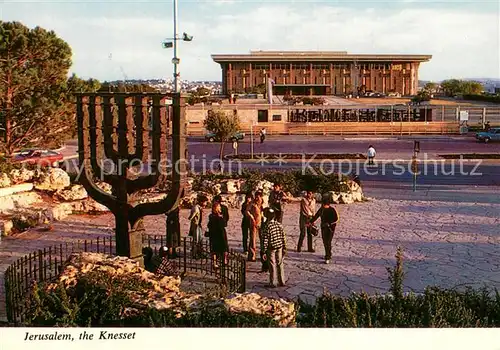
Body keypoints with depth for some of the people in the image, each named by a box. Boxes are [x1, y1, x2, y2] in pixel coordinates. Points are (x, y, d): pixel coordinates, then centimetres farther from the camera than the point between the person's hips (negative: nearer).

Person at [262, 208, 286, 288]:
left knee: (272, 265, 4)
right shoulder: (279, 225, -1)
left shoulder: (267, 226, -17)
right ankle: (281, 282, 21)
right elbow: (283, 237, 3)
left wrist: (264, 251, -11)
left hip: (271, 248, -4)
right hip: (279, 247, 4)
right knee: (280, 264, 14)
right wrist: (284, 248, 13)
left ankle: (272, 283, 10)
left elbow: (265, 240, -16)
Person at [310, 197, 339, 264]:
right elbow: (316, 216, 16)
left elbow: (336, 219, -12)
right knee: (325, 242, 10)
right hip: (323, 228, 6)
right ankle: (328, 255, 26)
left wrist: (329, 223, -21)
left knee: (328, 243, -11)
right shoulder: (321, 209, 4)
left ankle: (327, 258, -11)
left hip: (330, 228, -6)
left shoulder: (332, 210, -11)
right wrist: (311, 222, 15)